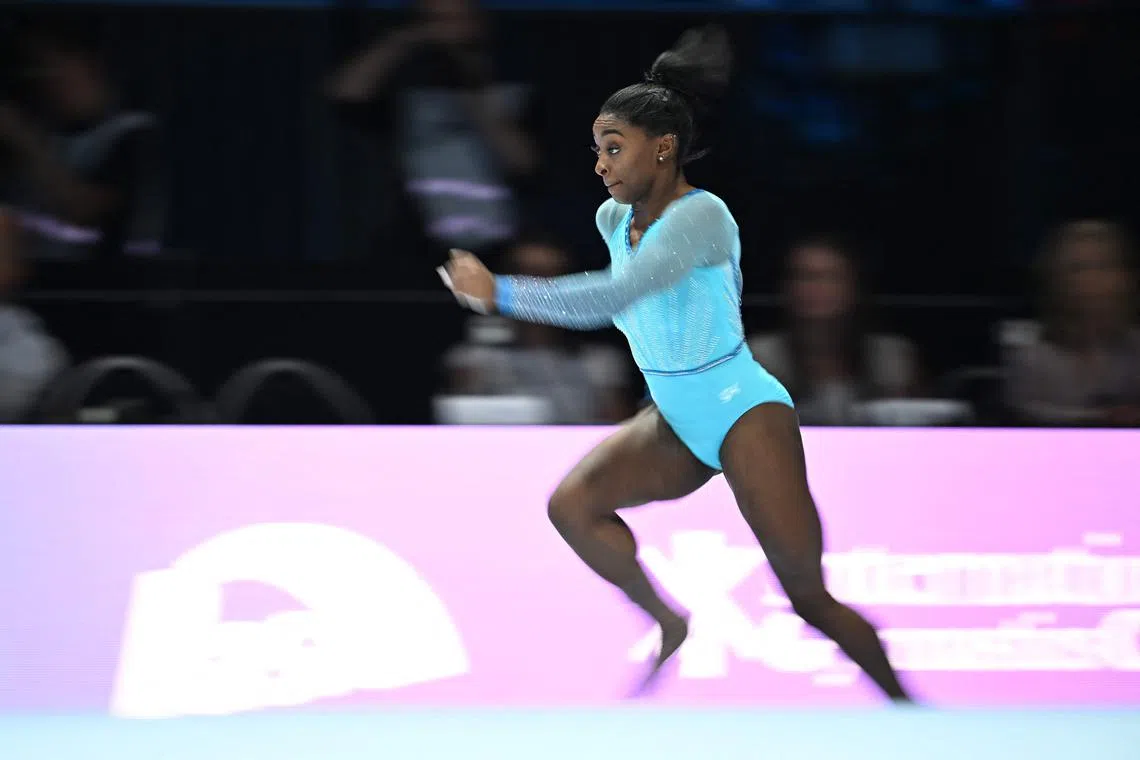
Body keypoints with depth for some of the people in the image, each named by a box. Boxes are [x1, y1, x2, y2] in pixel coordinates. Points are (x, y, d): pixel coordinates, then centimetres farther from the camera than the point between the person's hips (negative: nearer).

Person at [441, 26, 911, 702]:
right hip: (675, 422, 8)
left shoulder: (700, 215, -23)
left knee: (810, 599, -8)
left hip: (745, 414, -8)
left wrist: (498, 293, -34)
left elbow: (613, 298, -36)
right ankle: (669, 626, 1)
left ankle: (908, 707, 9)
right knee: (573, 504, -15)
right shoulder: (614, 219, 2)